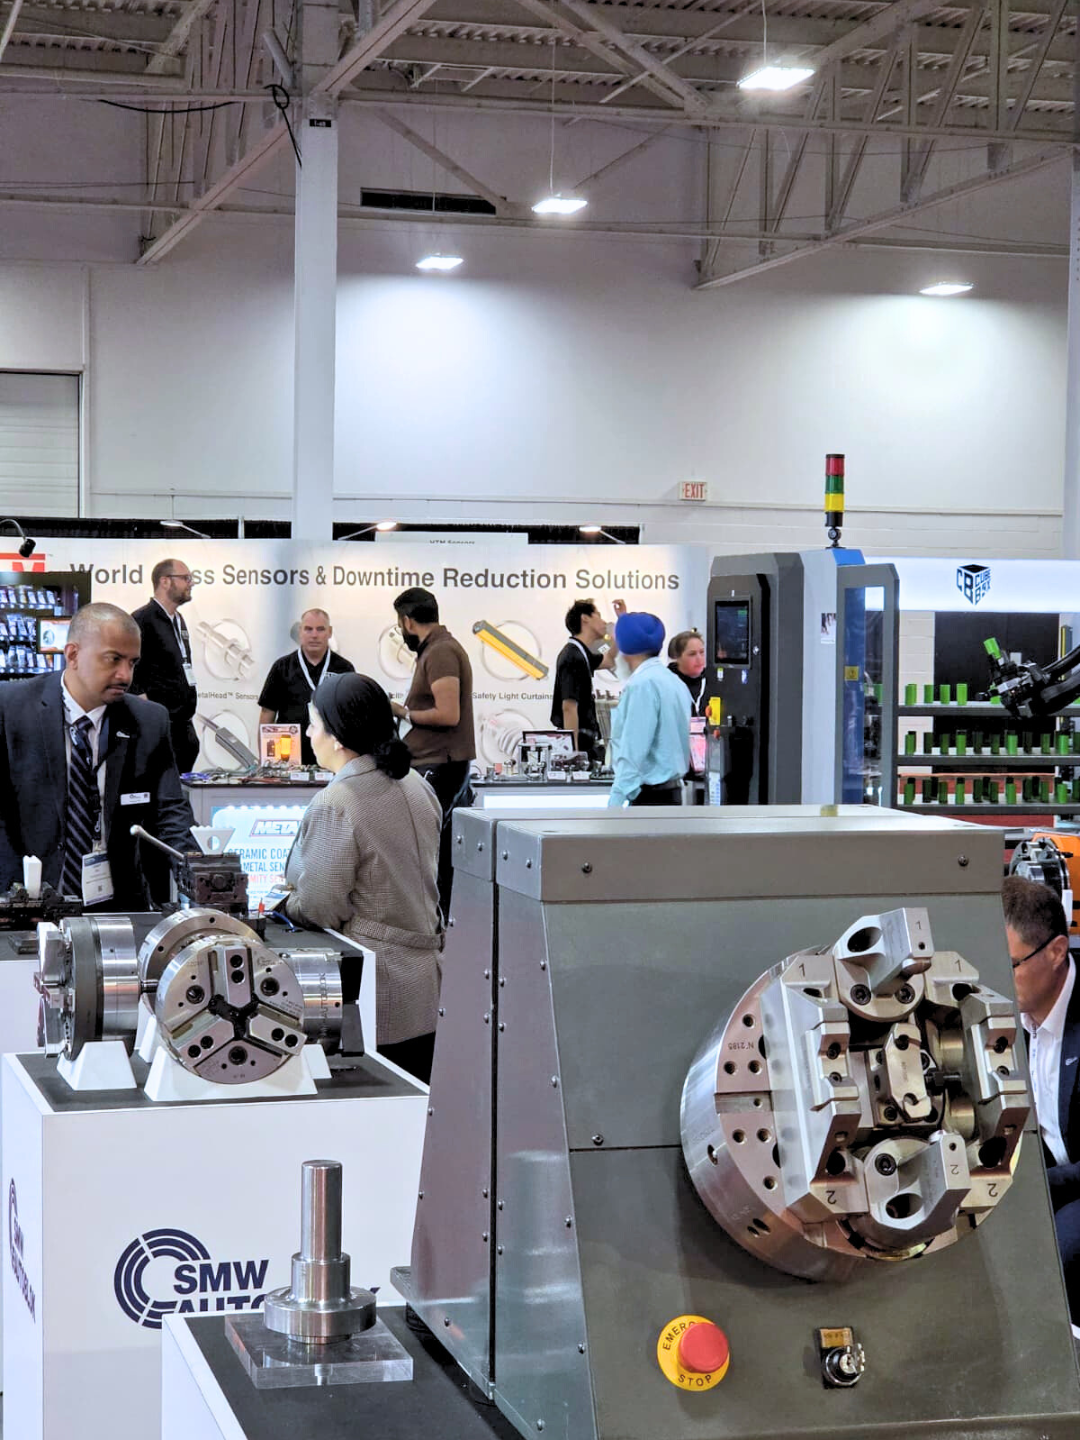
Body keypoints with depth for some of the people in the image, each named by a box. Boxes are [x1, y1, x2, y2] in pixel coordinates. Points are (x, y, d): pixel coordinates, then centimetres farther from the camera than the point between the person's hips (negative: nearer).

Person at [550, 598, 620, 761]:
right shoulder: (573, 657, -16)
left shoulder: (580, 654, 14)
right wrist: (574, 752, -25)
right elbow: (569, 707, -22)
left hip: (586, 740, 10)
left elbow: (609, 661, 34)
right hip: (579, 741, -10)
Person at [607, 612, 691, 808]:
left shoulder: (642, 684, -14)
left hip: (650, 797, -10)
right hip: (672, 790, 10)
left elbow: (633, 751, -20)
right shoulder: (675, 682, 14)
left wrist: (615, 802, -22)